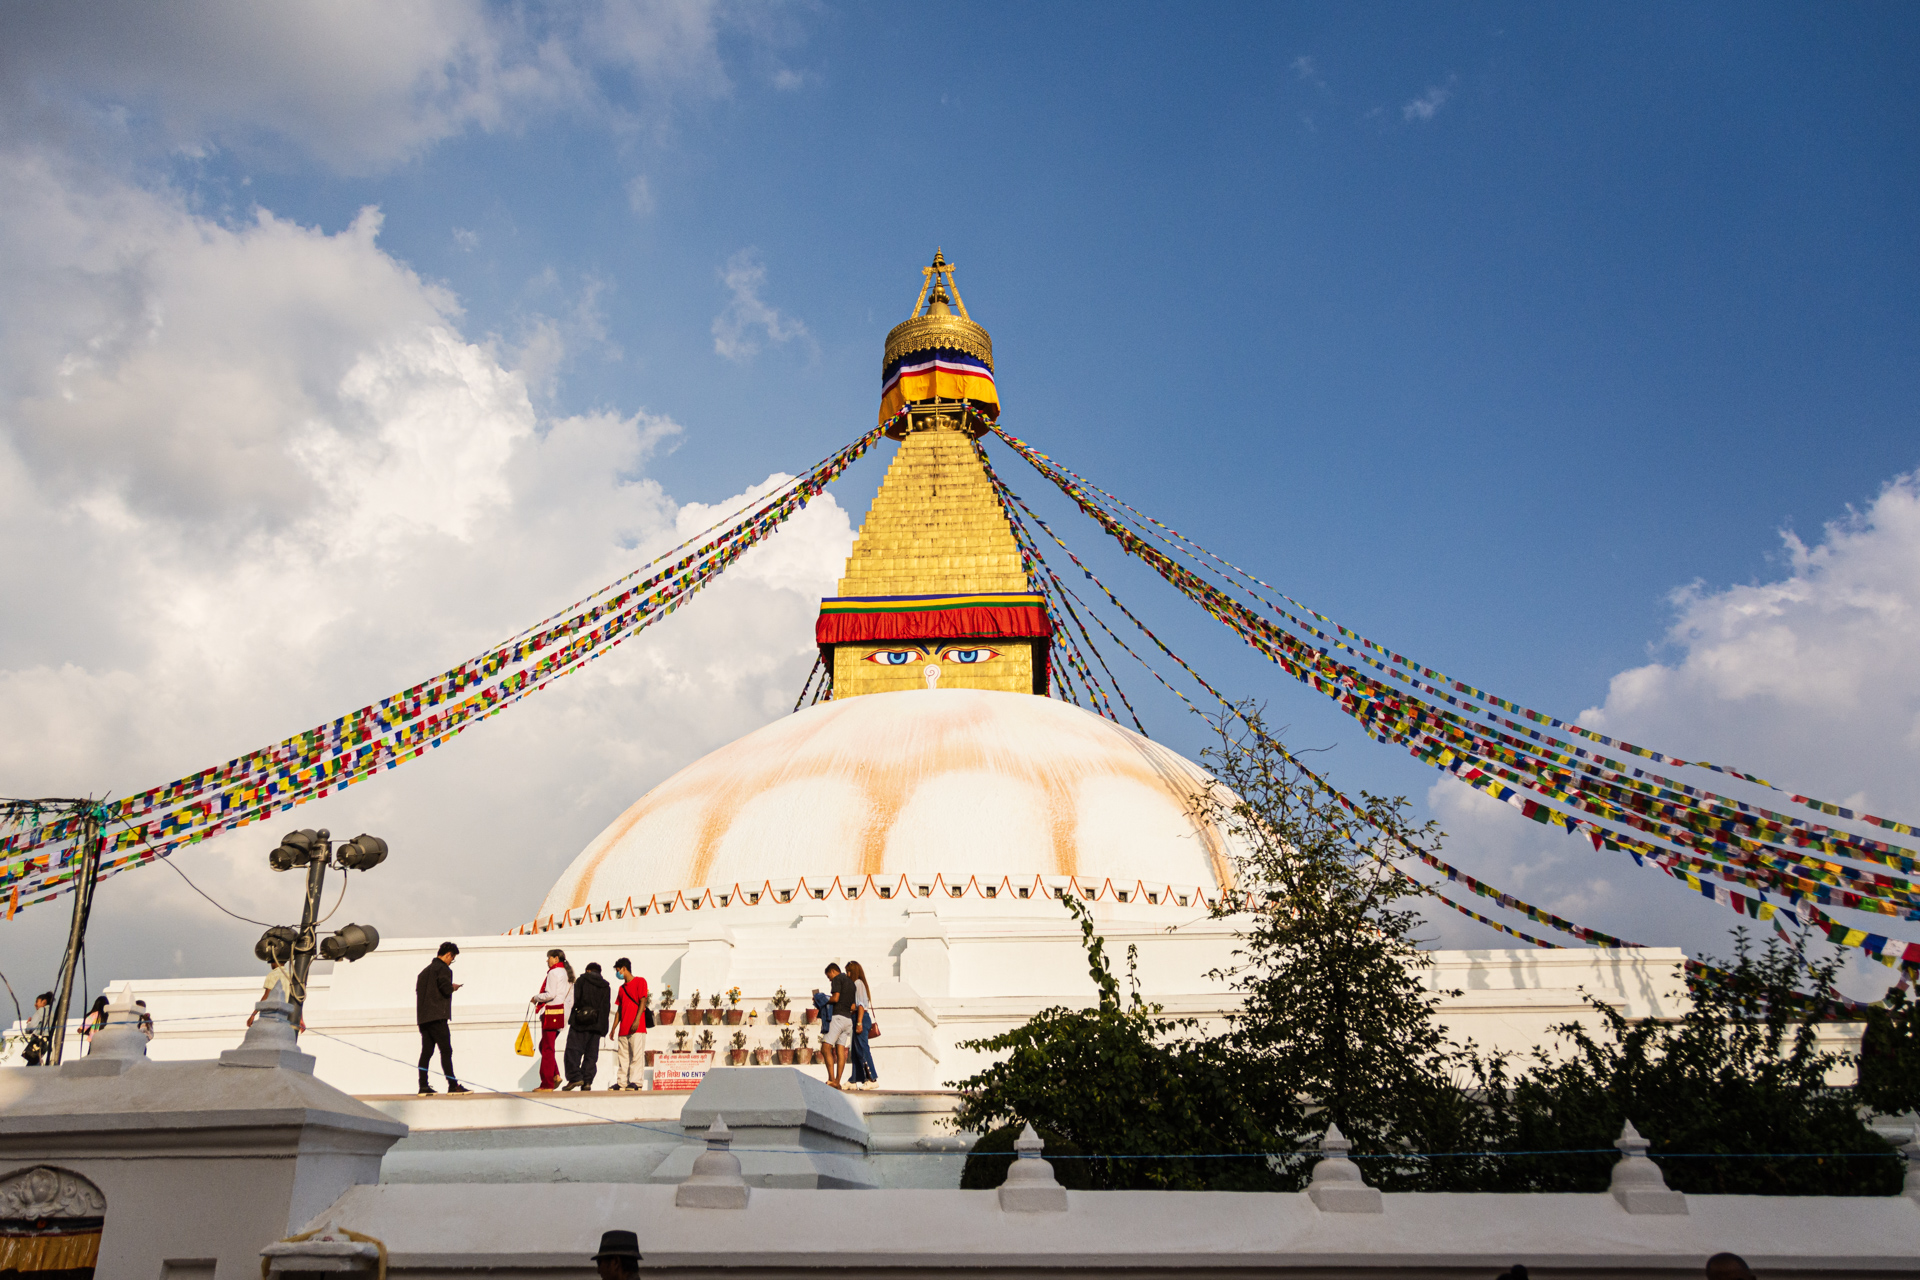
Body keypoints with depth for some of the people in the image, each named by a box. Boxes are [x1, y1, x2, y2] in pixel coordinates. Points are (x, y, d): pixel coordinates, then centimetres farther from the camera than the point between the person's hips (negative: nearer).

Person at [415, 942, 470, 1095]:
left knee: (426, 1052, 8)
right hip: (437, 1017, -8)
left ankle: (423, 1086, 7)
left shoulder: (425, 970, 20)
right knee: (446, 1051, -5)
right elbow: (446, 988, -18)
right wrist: (453, 987, 4)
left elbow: (418, 989, 18)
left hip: (423, 1018, 8)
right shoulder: (443, 969, -6)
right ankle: (453, 1086, -5)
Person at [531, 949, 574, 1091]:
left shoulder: (554, 972, -8)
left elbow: (550, 994, -17)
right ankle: (555, 1075, 4)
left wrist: (536, 997, -2)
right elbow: (570, 999, 17)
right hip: (563, 1013, 9)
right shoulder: (567, 973, 17)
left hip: (552, 1012, -9)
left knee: (547, 1049, -4)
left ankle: (547, 1085, -3)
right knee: (544, 1046, 16)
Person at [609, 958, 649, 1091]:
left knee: (637, 1054, -10)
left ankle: (636, 1082, -12)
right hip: (623, 1030, 7)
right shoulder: (622, 988, 22)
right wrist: (613, 1028, 16)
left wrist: (637, 1020, -16)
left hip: (637, 1028, -7)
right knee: (622, 1056, 5)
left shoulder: (640, 981, 2)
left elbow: (642, 1002, -6)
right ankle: (621, 1082, 6)